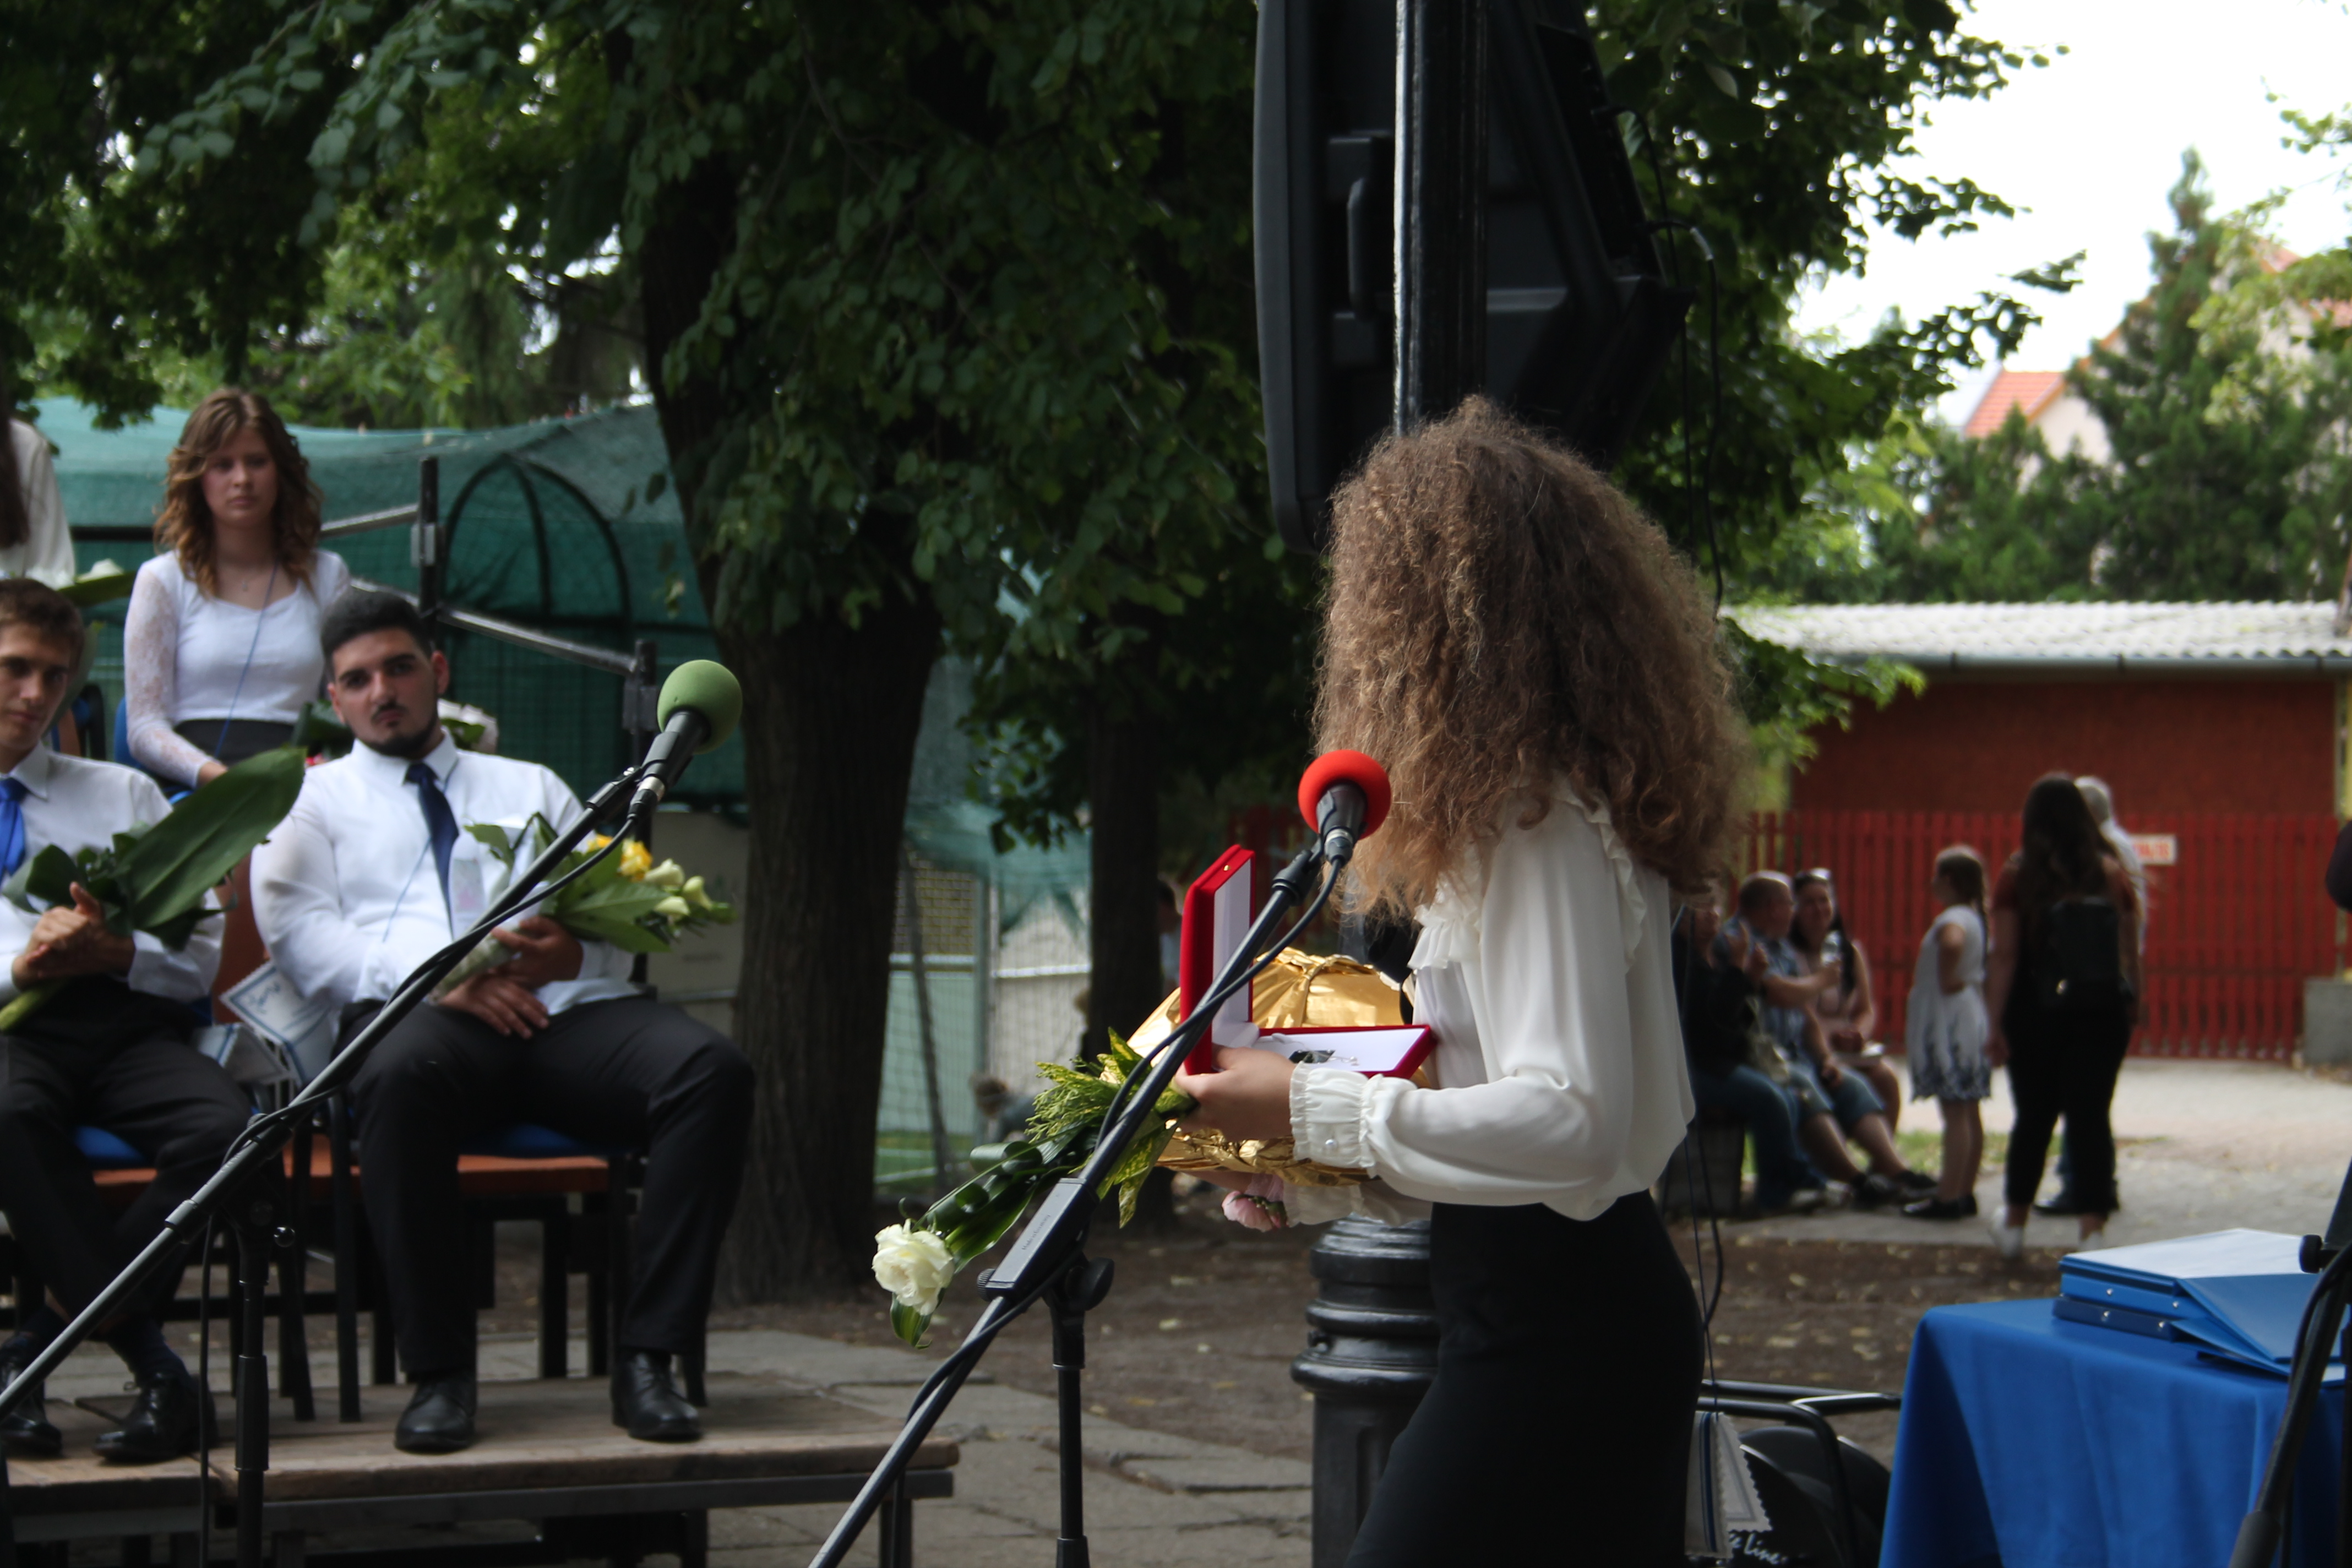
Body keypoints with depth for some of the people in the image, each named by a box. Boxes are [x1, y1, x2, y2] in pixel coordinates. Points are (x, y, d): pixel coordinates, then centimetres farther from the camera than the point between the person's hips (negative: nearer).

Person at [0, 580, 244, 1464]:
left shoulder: (126, 796, 24)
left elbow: (201, 956, 16)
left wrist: (118, 953, -5)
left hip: (128, 1018, 3)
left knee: (227, 1131, -32)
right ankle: (151, 1364, -33)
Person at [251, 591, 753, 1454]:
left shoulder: (532, 788, 31)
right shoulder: (314, 798, 23)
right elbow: (296, 931, 5)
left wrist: (573, 953, -6)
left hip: (566, 1008, 3)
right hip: (417, 1013, -3)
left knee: (712, 1069, -29)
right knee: (402, 1076, -42)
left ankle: (646, 1358, -29)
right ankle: (439, 1373, -33)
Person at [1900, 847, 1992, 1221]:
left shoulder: (1953, 919, -16)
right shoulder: (1973, 917, 16)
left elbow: (1952, 943, -39)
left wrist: (1947, 980, -25)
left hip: (1950, 1025, -10)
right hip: (1971, 1019, 10)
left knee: (1955, 1112, -11)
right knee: (1969, 1113, 11)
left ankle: (1948, 1198, -13)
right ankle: (1965, 1193, 16)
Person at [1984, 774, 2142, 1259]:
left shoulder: (2019, 877, -6)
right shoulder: (2110, 874, 1)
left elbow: (2004, 956, -9)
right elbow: (2131, 954, 2)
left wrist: (1996, 1024, -8)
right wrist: (2132, 1010, 12)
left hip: (2037, 1014, -1)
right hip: (2102, 1014, 1)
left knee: (2034, 1118, 14)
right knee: (2091, 1117, 1)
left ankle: (2015, 1224, 26)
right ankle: (2092, 1228, -8)